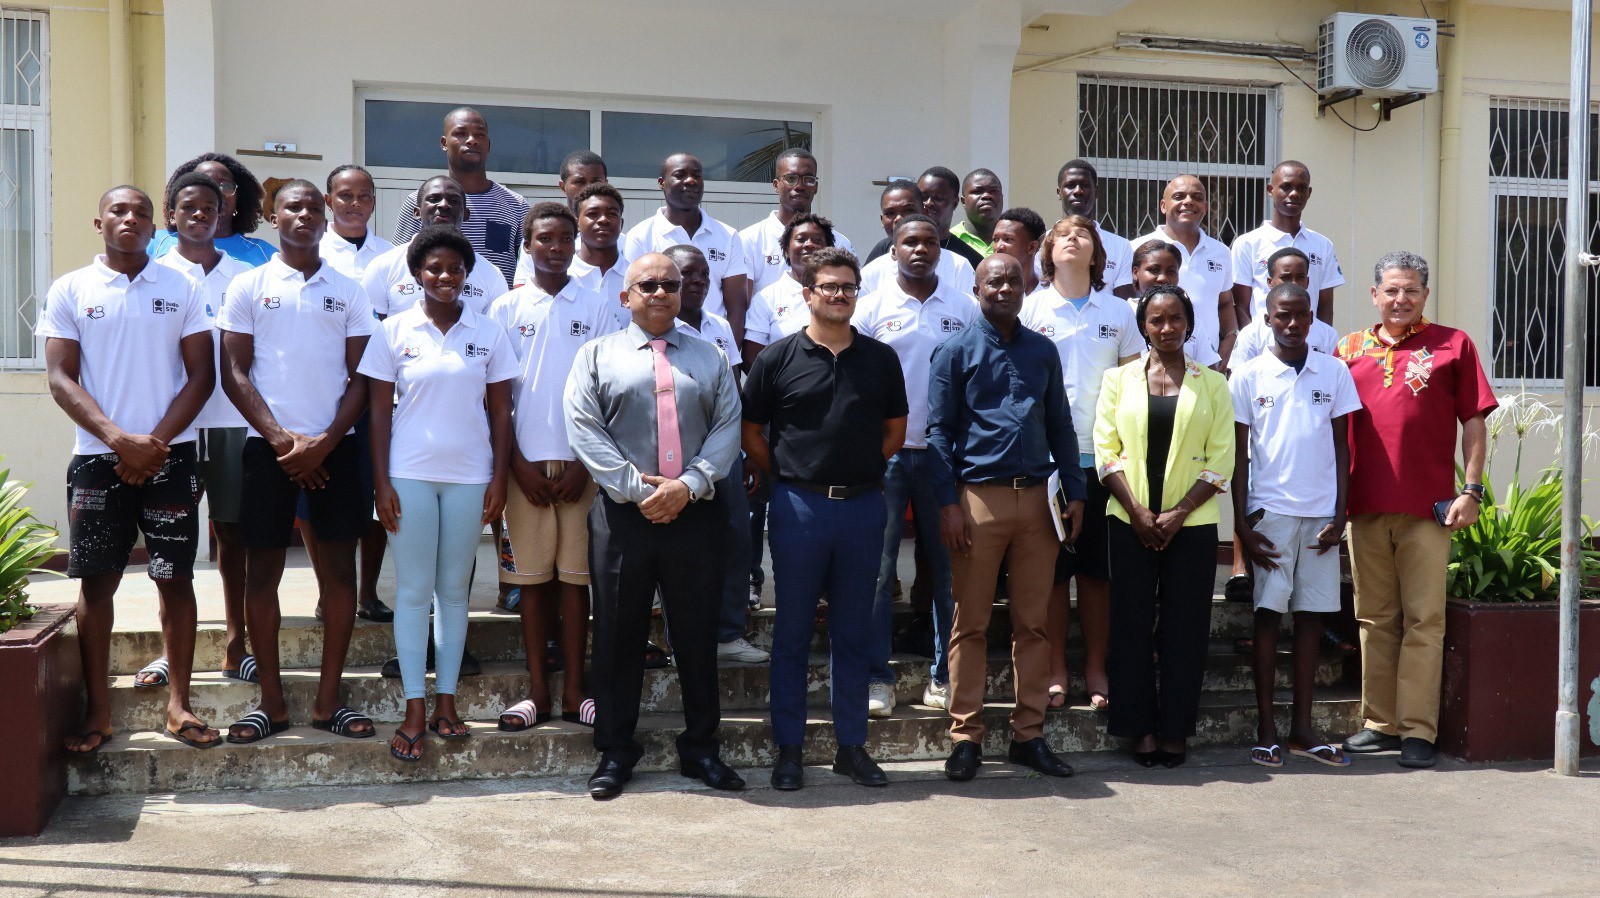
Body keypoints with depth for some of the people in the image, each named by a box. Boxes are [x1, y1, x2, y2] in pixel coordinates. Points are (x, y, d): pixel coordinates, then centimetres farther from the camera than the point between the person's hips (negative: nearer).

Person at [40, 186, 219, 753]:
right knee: (96, 580, 3)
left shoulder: (181, 288, 6)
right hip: (97, 459, 0)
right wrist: (120, 440, -14)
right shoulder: (70, 290, 5)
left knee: (175, 577, 3)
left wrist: (155, 443, -9)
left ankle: (178, 706, 11)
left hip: (170, 458, 0)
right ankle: (97, 712, 12)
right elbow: (61, 379, -1)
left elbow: (201, 375, 2)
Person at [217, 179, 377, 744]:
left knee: (339, 567, 1)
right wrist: (280, 438, -10)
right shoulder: (249, 287, 5)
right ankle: (271, 702, 11)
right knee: (263, 569, 2)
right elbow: (234, 373, 0)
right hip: (268, 444, -1)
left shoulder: (348, 291, 8)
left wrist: (324, 442, -10)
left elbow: (360, 378, 4)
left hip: (334, 446, 1)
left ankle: (328, 700, 10)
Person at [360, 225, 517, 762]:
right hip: (410, 474, -1)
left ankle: (446, 702, 17)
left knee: (454, 589, 8)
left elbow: (500, 411, 6)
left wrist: (500, 477, -1)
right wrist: (381, 481, -4)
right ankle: (415, 709, 7)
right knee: (413, 590, 1)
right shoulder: (394, 331, 2)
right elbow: (380, 411, 2)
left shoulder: (488, 334, 4)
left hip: (470, 476, 1)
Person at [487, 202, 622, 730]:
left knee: (575, 574, 3)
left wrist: (587, 464, -5)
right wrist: (518, 464, -4)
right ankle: (537, 692, 10)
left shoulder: (597, 309, 5)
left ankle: (573, 691, 9)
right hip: (526, 462, 0)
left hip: (582, 463, 0)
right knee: (531, 575, 3)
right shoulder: (506, 309, 6)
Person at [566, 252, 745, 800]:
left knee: (697, 633, 7)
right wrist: (637, 487, -12)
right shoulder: (597, 354, 8)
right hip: (622, 513, -1)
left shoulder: (709, 358, 14)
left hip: (694, 512, 2)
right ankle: (615, 752, 15)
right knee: (618, 634, 4)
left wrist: (688, 484, -11)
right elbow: (584, 429, -3)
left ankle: (700, 749, 19)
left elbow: (728, 427, 4)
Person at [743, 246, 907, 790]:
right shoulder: (777, 358, 0)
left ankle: (852, 746, 20)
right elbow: (751, 433, 4)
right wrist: (787, 478, 0)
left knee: (853, 633, 10)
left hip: (864, 506, 2)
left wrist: (862, 470, 6)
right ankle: (788, 749, 14)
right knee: (793, 633, 5)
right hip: (799, 506, -2)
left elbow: (894, 430, 15)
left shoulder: (880, 359, 7)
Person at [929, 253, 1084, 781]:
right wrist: (948, 502, -10)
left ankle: (1029, 735, 15)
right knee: (971, 623, 1)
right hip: (979, 497, -3)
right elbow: (939, 431, -1)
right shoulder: (956, 352, 3)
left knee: (1033, 623, 7)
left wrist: (1074, 493, 7)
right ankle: (965, 737, 9)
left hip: (1037, 500, 4)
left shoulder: (1043, 351, 14)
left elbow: (1060, 425, 16)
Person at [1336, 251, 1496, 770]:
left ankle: (1418, 730, 3)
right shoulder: (1350, 351, 11)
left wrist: (1472, 488, -4)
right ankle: (1380, 723, 17)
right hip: (1365, 505, 3)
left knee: (1424, 620, -1)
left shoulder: (1453, 345, 5)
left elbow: (1474, 421, 3)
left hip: (1428, 507, -3)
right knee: (1375, 619, 9)